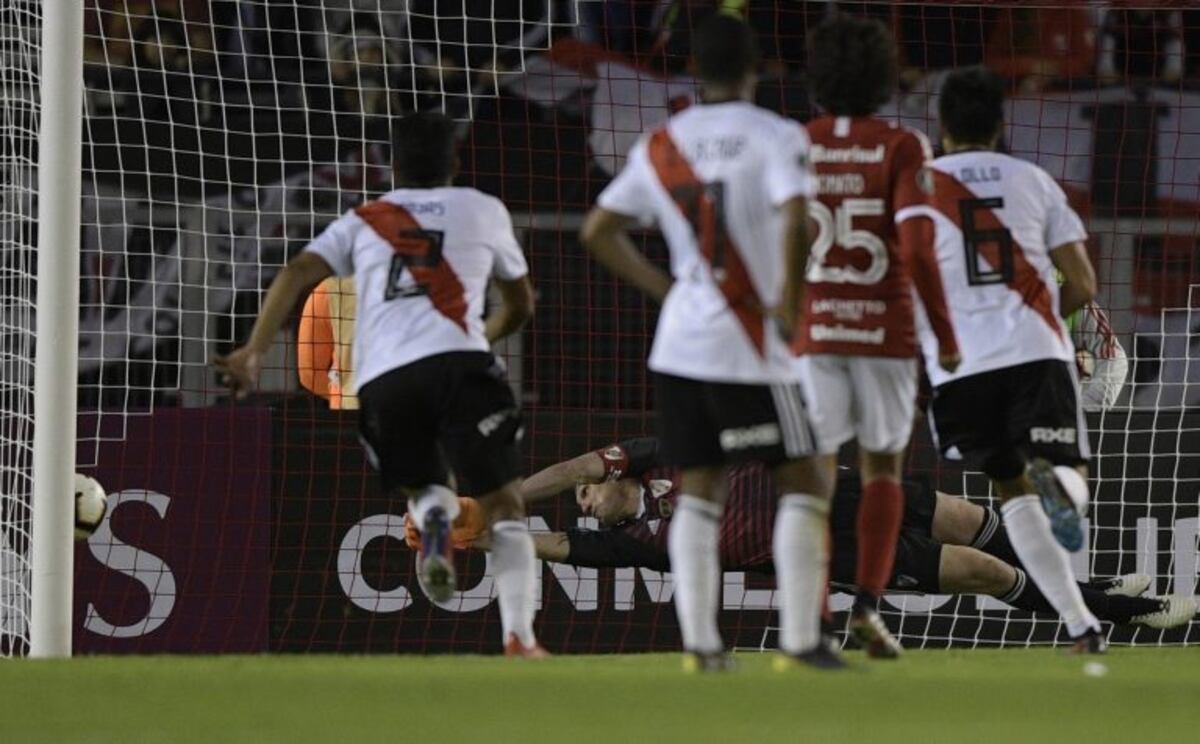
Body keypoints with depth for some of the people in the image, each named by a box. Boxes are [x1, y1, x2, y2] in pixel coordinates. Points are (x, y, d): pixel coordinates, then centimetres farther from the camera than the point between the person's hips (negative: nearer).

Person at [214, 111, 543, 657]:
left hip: (381, 378, 2)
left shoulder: (361, 222, 25)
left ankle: (432, 517, -14)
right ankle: (519, 637, -16)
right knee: (504, 504, 4)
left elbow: (297, 275, 8)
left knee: (423, 488, 25)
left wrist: (254, 353, 1)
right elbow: (520, 305, 35)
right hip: (457, 362, -2)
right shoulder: (483, 210, 23)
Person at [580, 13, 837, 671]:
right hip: (748, 345, -5)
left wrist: (664, 288, 14)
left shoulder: (658, 146, 9)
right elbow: (794, 220, -23)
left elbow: (597, 232, 11)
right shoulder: (775, 136, -7)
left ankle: (699, 642, 4)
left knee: (697, 493, 10)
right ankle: (800, 639, -4)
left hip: (679, 342, 5)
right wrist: (789, 297, -10)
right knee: (802, 485, 3)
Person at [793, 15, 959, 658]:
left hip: (811, 332, 1)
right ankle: (867, 602, -1)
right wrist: (946, 335, -6)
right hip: (884, 332, -1)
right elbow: (915, 248, -13)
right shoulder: (900, 148, -5)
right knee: (883, 471, 14)